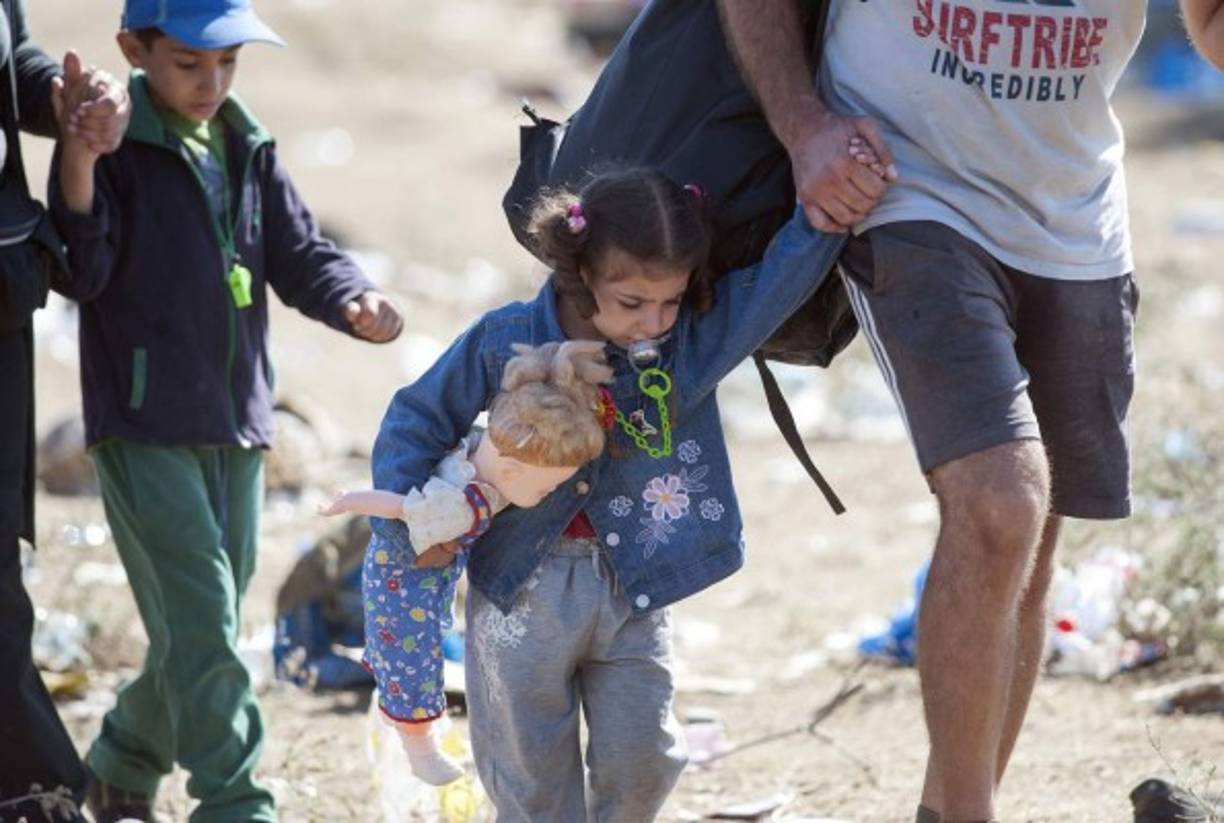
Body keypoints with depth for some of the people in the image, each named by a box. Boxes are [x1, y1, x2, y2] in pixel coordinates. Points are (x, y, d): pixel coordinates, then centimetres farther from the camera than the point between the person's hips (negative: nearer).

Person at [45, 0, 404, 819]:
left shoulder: (248, 150, 11)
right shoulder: (113, 144, -7)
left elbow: (301, 255, 11)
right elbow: (85, 273, -14)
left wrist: (353, 302, -10)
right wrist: (78, 167, -28)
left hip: (236, 427, 7)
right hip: (144, 429, -7)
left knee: (204, 630, 13)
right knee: (202, 628, -13)